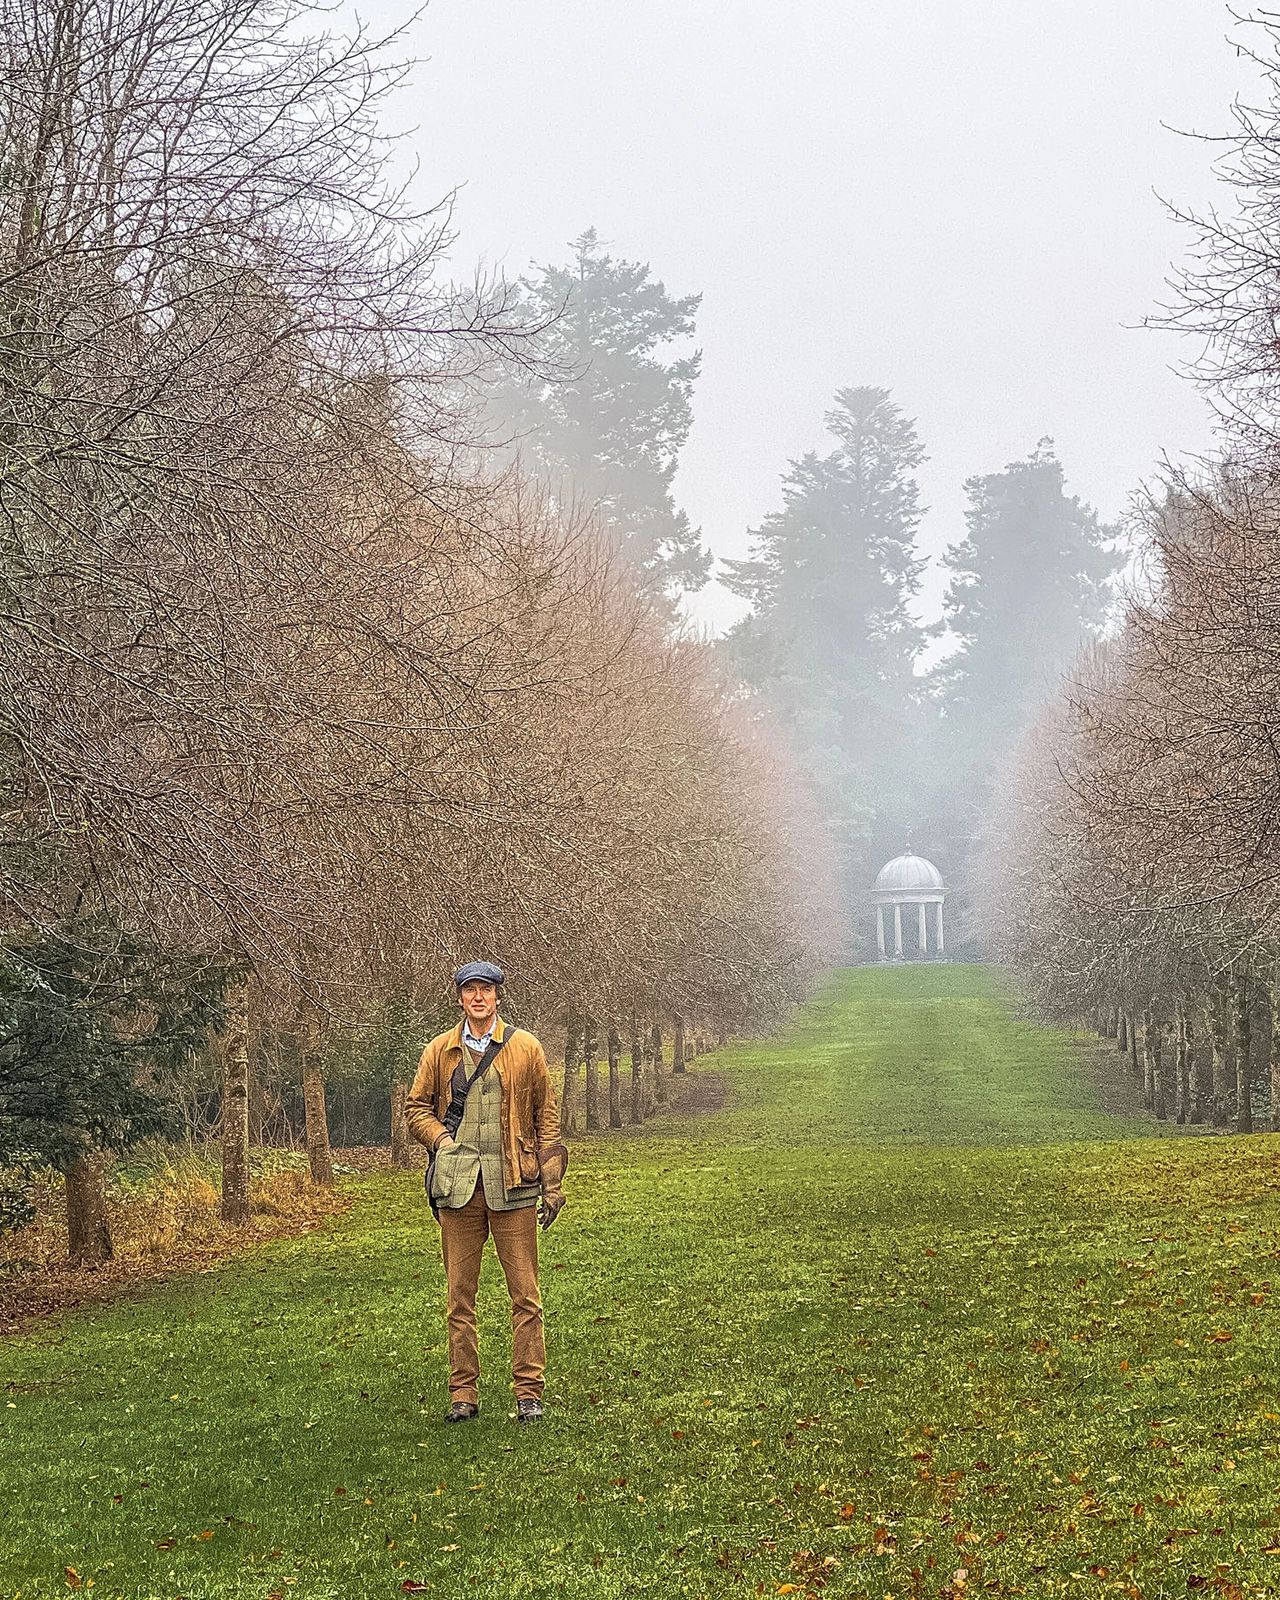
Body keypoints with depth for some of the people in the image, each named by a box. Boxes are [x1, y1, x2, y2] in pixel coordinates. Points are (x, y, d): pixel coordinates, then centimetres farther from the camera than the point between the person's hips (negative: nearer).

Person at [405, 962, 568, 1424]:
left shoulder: (525, 1048, 5)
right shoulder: (440, 1051, 8)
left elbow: (546, 1117, 7)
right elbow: (416, 1107, 16)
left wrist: (552, 1184, 4)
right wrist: (441, 1139, -4)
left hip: (512, 1186, -1)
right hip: (457, 1186, 1)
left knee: (524, 1294, 0)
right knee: (460, 1294, 5)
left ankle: (528, 1393, 6)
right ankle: (463, 1393, 12)